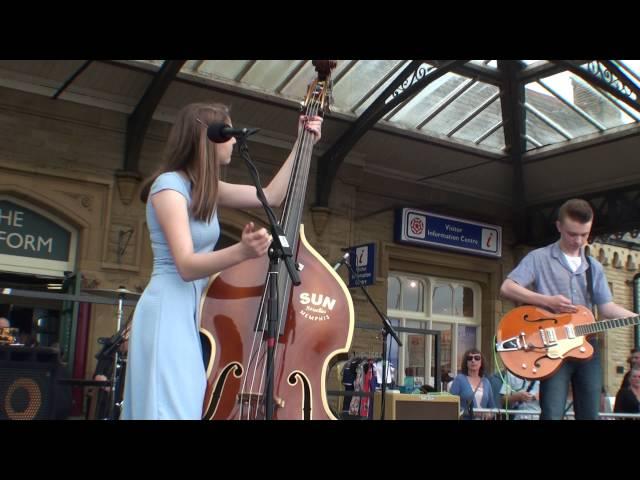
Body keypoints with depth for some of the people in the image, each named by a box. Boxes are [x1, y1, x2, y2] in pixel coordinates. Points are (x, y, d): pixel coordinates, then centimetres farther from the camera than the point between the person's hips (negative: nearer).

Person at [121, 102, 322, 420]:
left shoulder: (207, 188, 12)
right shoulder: (169, 185, -13)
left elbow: (272, 196, 18)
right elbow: (186, 265, -23)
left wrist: (301, 143, 19)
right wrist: (242, 251, -40)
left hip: (194, 311, 9)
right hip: (169, 313, -9)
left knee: (192, 406, 6)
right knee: (174, 409, -12)